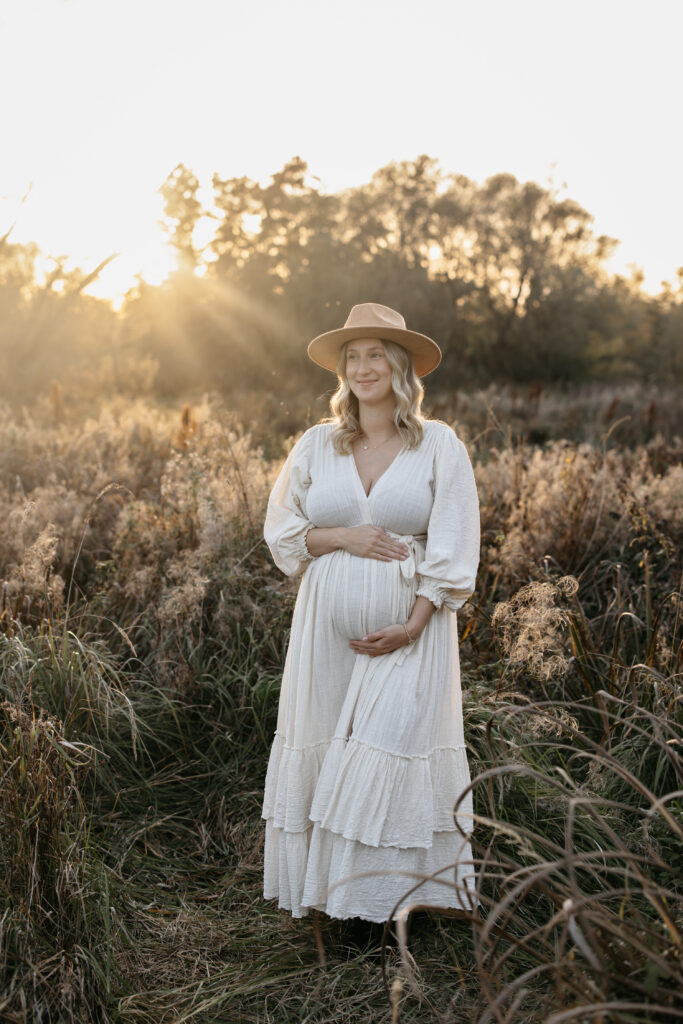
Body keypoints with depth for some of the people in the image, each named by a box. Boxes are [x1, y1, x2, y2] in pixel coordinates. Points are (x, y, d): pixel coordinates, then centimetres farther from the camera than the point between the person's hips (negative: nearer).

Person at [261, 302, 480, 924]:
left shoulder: (441, 445, -1)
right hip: (329, 626, 3)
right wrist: (343, 536, -9)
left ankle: (392, 890, 12)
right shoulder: (317, 445, 7)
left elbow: (453, 548, -5)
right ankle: (326, 885, 22)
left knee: (397, 749, -5)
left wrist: (413, 625, -14)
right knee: (325, 747, 7)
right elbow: (282, 530, 9)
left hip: (412, 625, -3)